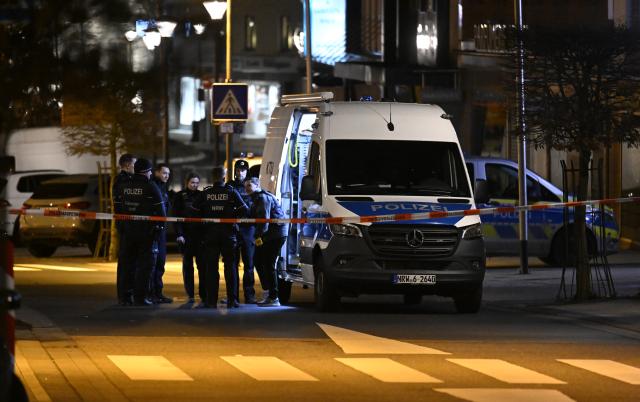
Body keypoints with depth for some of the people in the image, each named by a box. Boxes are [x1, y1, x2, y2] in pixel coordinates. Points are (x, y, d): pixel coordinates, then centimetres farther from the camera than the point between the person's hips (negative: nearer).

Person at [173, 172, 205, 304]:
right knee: (187, 264, 3)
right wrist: (179, 234, -12)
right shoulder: (180, 196, 3)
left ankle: (204, 294, -3)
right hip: (186, 234, -1)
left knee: (202, 263, -5)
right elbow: (176, 216, -1)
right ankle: (190, 295, 5)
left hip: (200, 234, 1)